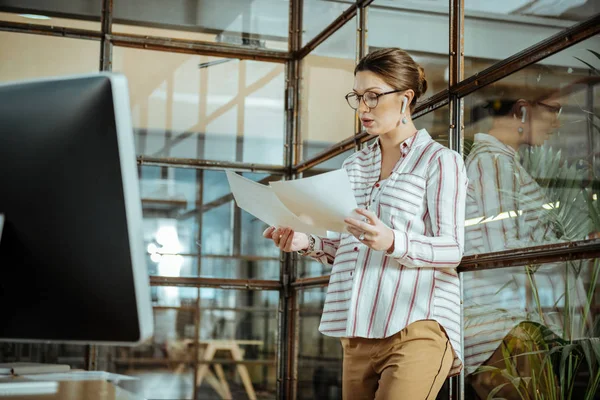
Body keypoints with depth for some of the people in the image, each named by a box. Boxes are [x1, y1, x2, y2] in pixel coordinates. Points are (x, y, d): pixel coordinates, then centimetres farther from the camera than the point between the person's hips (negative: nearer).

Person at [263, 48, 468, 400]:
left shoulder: (440, 161, 2)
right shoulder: (354, 166, 20)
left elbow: (453, 249, -7)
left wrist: (392, 242, -24)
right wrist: (309, 243, 3)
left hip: (416, 329, -6)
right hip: (359, 334, 6)